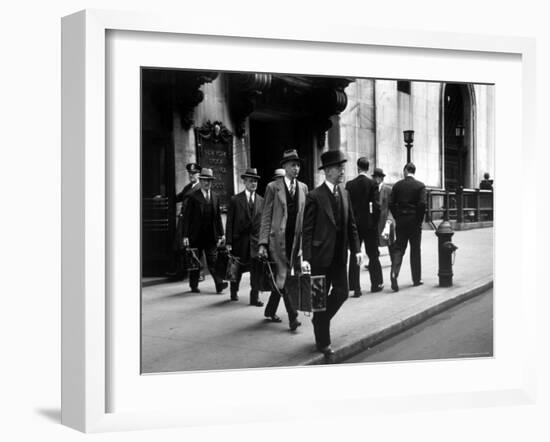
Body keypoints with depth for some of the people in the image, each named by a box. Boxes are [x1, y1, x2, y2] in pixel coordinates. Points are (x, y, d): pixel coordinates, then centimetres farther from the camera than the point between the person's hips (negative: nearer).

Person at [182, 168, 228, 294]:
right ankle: (194, 286, 18)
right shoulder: (193, 197, -4)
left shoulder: (215, 197, 10)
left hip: (211, 235, 3)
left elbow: (218, 216, 14)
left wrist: (221, 234, 9)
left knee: (212, 260, -3)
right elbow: (187, 217, -6)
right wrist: (185, 236, -11)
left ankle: (219, 284, -11)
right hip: (196, 235, -3)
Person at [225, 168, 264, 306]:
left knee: (256, 270, -5)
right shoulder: (235, 200, -1)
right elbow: (229, 222, -2)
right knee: (238, 269, 10)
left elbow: (264, 222, 8)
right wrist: (228, 242, -7)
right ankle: (234, 292, 34)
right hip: (240, 239, -2)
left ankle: (255, 297, 1)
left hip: (256, 240, 2)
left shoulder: (261, 201, 8)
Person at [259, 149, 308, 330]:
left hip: (296, 239, 4)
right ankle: (292, 315, -5)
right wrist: (263, 243, -8)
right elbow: (266, 217, -2)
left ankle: (270, 311, 27)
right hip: (278, 238, -4)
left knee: (281, 277, 10)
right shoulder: (273, 187, -1)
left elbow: (306, 216, 13)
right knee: (282, 277, -8)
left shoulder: (303, 188, 11)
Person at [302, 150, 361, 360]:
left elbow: (351, 224, 12)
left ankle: (320, 320, 32)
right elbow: (307, 230, -12)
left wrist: (356, 249, 4)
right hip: (321, 256, -6)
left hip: (339, 255, 6)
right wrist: (306, 258, -18)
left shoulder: (344, 193, 9)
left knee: (342, 293, 6)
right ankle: (323, 343, 13)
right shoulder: (315, 196, -11)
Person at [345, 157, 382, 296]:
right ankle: (376, 284, 23)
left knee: (354, 256, 3)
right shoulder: (372, 184, -8)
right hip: (369, 223, -1)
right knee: (373, 255, 13)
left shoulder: (350, 184, -2)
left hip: (354, 223, 1)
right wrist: (376, 222, 3)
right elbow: (376, 205, -9)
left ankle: (355, 287, -2)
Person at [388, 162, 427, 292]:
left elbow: (391, 204, -2)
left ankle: (394, 273, -17)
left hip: (401, 222, 1)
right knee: (415, 250, 9)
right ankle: (416, 279, 16)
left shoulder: (397, 185, 2)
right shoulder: (420, 185, -5)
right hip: (414, 222, -1)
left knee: (399, 248, 5)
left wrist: (397, 218, 8)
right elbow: (422, 204, -13)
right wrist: (420, 220, -3)